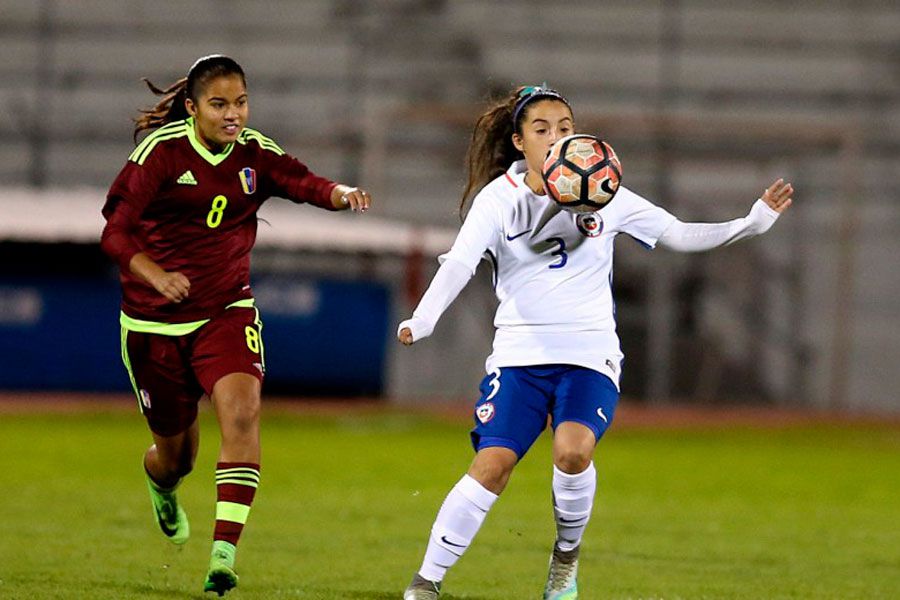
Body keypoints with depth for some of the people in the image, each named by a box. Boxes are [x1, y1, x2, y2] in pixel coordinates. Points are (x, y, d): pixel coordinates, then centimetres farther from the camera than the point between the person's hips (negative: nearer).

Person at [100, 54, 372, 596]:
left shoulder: (256, 154, -2)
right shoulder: (162, 151, -11)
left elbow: (305, 183, -19)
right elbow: (116, 232, -16)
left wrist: (342, 194, -42)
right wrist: (156, 277, -34)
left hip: (228, 313, 2)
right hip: (155, 323, -2)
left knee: (242, 413, -25)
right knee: (177, 453, 10)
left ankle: (224, 552, -30)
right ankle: (162, 486, 51)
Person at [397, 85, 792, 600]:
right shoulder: (499, 198, -1)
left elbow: (681, 235, 11)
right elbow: (459, 265, -14)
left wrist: (752, 224, -1)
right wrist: (423, 320, -31)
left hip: (590, 354, 1)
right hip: (520, 354, -1)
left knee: (573, 449, -26)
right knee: (492, 465, -17)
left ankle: (567, 552, 2)